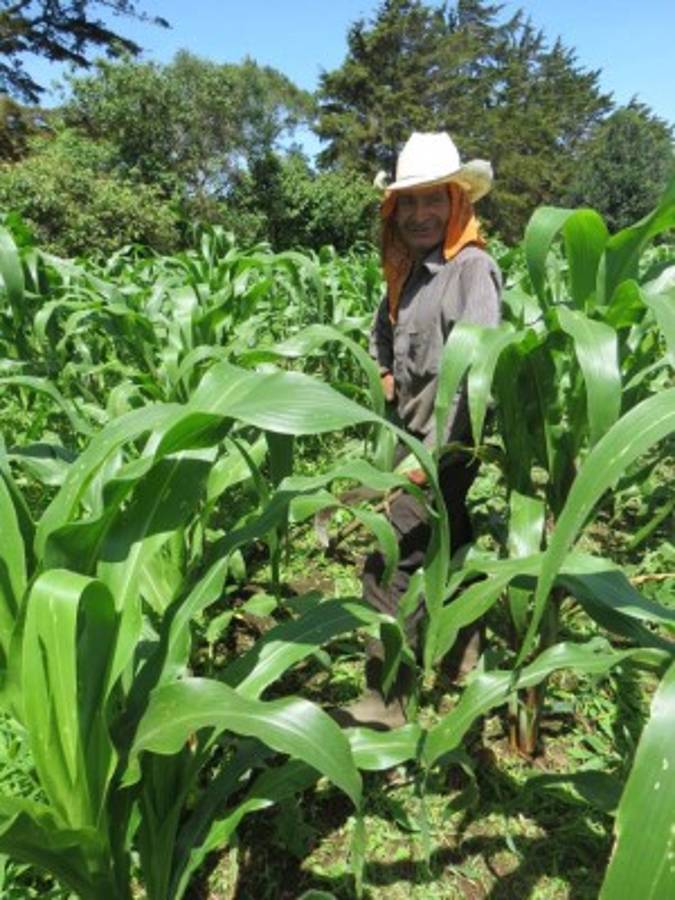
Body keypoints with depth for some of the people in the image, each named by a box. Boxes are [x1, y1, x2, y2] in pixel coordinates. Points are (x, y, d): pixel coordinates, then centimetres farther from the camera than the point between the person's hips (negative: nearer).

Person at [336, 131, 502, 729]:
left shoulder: (473, 267, -16)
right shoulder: (409, 269, 10)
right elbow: (383, 329, 29)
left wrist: (427, 456, -27)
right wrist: (385, 372, 11)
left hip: (445, 443, -9)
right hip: (414, 434, 9)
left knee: (391, 565, -8)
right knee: (447, 551, 21)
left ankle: (384, 703, 7)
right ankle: (464, 656, 42)